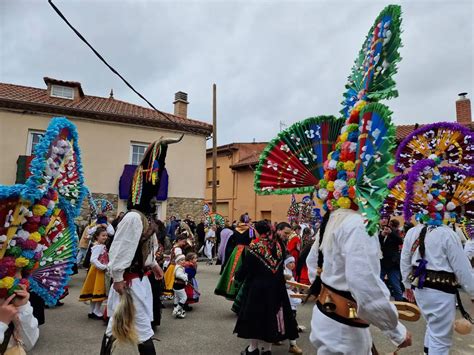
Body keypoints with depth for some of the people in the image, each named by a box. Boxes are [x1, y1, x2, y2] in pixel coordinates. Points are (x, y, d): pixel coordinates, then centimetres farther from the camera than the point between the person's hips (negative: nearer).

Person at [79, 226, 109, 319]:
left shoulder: (102, 246, 9)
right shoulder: (98, 246, -19)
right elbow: (93, 260, -28)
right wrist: (104, 267, -27)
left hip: (101, 271, 9)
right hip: (98, 271, -9)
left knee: (95, 291, 16)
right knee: (99, 292, -1)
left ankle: (93, 311, 26)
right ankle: (97, 312, 10)